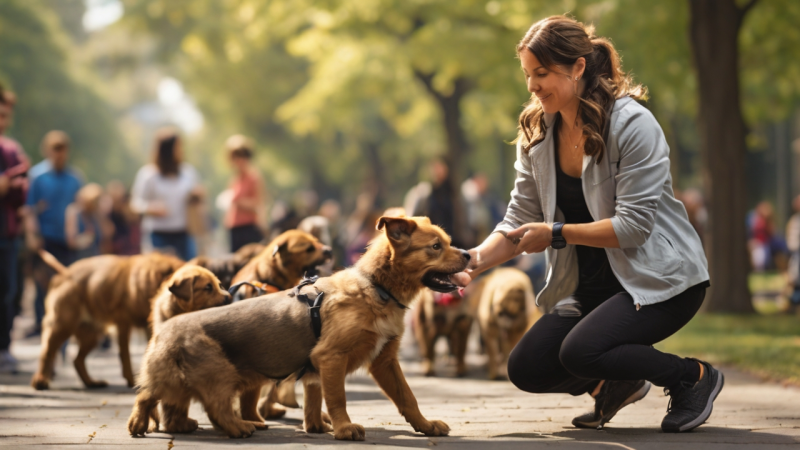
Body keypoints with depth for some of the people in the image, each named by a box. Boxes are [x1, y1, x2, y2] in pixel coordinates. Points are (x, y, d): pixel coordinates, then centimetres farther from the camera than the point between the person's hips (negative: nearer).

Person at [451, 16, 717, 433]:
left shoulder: (633, 125, -18)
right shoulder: (536, 133, 3)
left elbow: (633, 225, -22)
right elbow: (520, 221, 3)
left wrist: (557, 234, -20)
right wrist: (475, 260, -14)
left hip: (661, 277, -7)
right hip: (592, 285, 7)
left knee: (580, 351, -28)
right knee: (526, 368, -7)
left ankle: (693, 376, -5)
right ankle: (615, 383, 20)